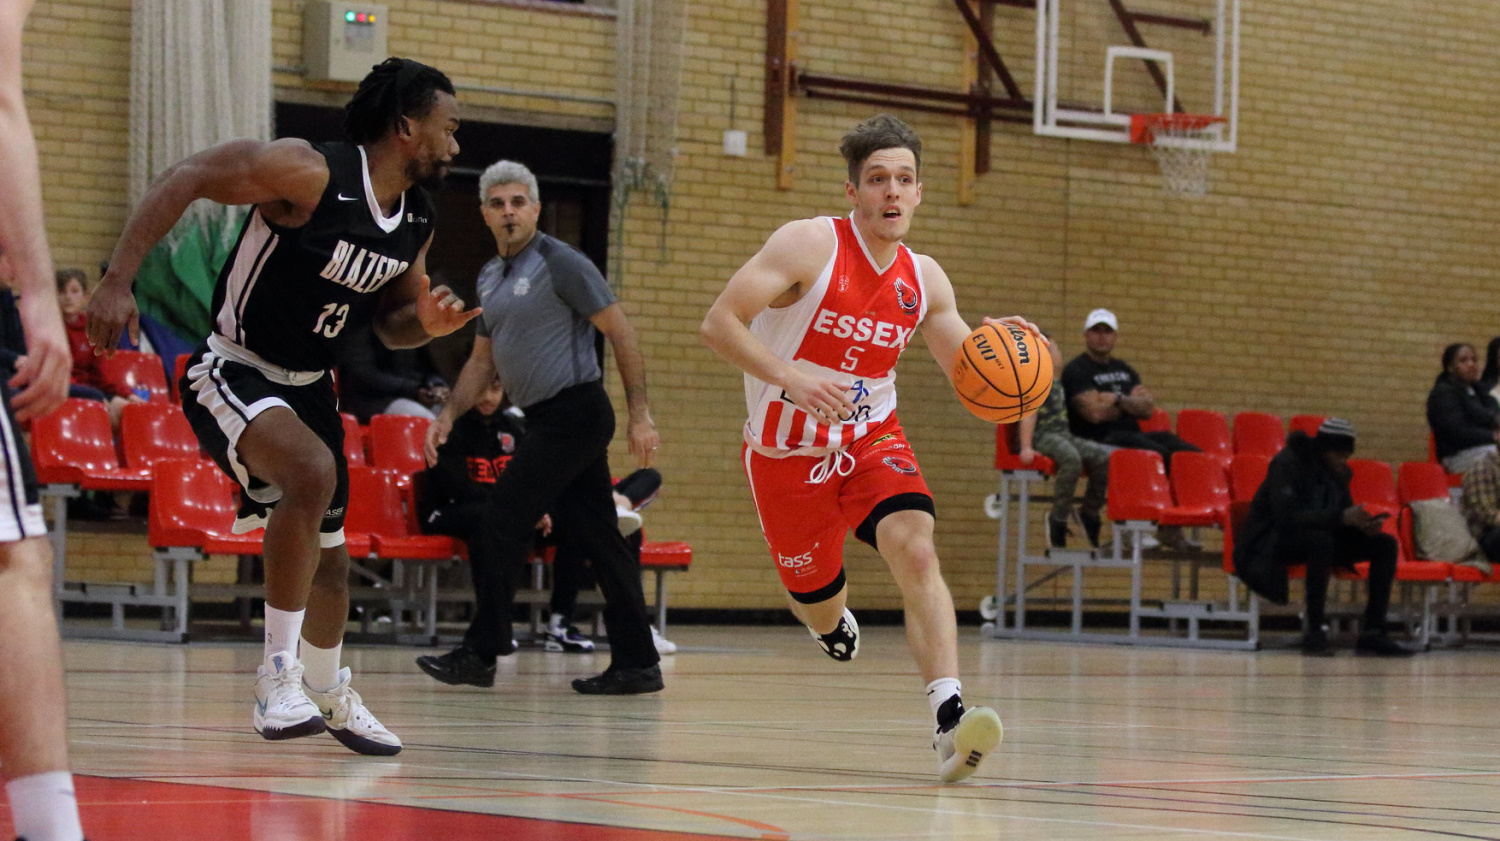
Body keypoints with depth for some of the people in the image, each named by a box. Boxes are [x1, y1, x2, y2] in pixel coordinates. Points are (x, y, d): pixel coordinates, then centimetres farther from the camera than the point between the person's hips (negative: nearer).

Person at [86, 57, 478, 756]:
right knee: (312, 470, -35)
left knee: (329, 555, 17)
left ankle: (327, 694, 43)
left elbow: (390, 320, 15)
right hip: (231, 372, -8)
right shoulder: (310, 173, -23)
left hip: (307, 384, 8)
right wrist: (118, 281, -30)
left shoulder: (417, 221, 1)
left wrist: (426, 323, -10)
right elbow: (183, 179, -23)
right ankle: (278, 671, -25)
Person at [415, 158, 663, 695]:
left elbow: (620, 333, -10)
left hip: (573, 413, -8)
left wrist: (640, 415, -15)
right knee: (596, 537, 7)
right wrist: (448, 416, 11)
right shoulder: (489, 279, 16)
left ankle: (481, 653, -5)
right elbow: (482, 361, 24)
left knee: (502, 521, -10)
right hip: (549, 421, 8)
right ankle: (636, 663, 8)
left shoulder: (560, 263, -9)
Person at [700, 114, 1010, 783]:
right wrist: (788, 376, -36)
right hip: (787, 451, -2)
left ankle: (949, 716, -36)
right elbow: (719, 324, -22)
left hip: (872, 439, 2)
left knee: (916, 550, -26)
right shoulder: (811, 244, -17)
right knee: (820, 608, 9)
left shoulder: (924, 280, -1)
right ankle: (832, 615, 51)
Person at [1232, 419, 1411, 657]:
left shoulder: (1338, 472, 6)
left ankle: (1373, 633, -12)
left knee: (1385, 545, -7)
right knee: (1320, 540, -39)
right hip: (1268, 546, -8)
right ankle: (1314, 633, -34)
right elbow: (1286, 517, -29)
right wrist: (1341, 517, -35)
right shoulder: (1288, 463, -18)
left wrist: (1364, 524, -14)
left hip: (1319, 542, 8)